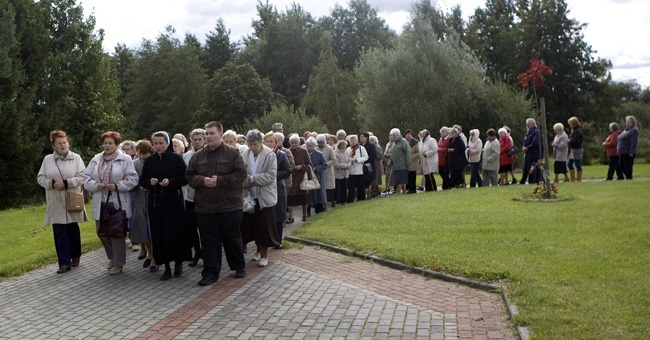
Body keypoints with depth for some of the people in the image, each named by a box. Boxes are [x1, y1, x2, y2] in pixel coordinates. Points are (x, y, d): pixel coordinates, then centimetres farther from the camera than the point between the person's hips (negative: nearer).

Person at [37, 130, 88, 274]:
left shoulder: (76, 158, 0)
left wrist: (66, 183, -19)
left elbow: (82, 177, -7)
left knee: (73, 230, 10)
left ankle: (75, 256, 29)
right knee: (59, 232, -3)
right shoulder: (47, 159, 5)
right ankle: (64, 263, -1)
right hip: (56, 203, 1)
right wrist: (52, 183, -14)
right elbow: (40, 178, 5)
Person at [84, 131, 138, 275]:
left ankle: (118, 263, 13)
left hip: (118, 203, -4)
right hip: (100, 203, 5)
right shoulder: (95, 160, 10)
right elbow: (87, 178, 9)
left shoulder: (125, 159, -3)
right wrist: (95, 185, -11)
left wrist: (117, 186, -17)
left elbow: (133, 179, -7)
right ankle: (112, 257, 33)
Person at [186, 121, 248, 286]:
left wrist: (219, 180, -18)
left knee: (232, 238, 11)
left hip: (229, 205, -3)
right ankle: (211, 273, 13)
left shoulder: (233, 153, -3)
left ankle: (239, 266, 29)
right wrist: (203, 180, -13)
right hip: (204, 206, 3)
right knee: (209, 241, 5)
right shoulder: (198, 155, 9)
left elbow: (241, 175, -11)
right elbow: (189, 176, 8)